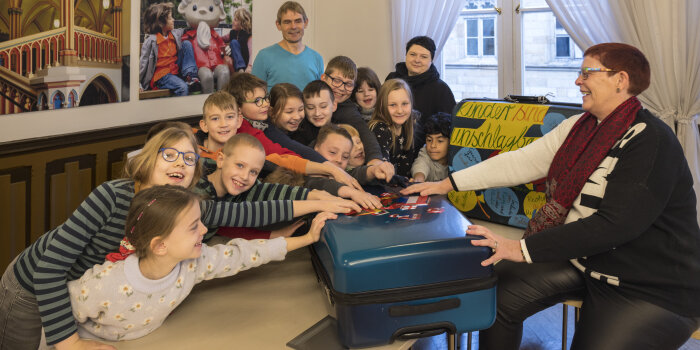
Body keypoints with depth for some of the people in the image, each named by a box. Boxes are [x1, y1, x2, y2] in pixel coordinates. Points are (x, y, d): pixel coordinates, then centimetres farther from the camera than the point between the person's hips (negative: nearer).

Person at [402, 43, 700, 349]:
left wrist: (523, 249, -29)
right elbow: (521, 162, 2)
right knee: (498, 291, -6)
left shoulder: (651, 140, -20)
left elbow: (615, 224, -27)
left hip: (653, 288, -6)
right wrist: (448, 184, -2)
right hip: (580, 260, 7)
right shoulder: (579, 127, 4)